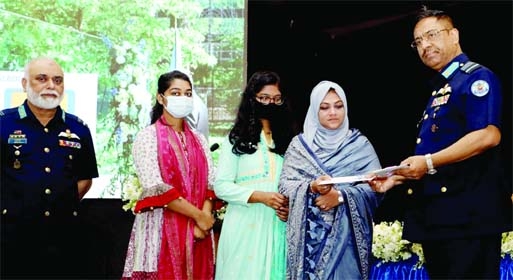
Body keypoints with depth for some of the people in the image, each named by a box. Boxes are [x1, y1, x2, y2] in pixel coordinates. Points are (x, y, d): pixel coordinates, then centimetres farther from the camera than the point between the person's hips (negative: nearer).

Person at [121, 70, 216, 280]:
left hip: (197, 230, 5)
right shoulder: (147, 136, -3)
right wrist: (198, 215, -13)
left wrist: (205, 217, -12)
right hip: (161, 228, -4)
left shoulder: (199, 140, 14)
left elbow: (211, 184, 7)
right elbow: (155, 188, -14)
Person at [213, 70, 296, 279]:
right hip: (246, 227, -3)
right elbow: (221, 186, -4)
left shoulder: (287, 140, 14)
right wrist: (261, 196, -15)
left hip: (279, 227, 3)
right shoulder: (237, 139, 3)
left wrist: (291, 206, -7)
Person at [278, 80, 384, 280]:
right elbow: (285, 185, 0)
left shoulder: (360, 144, 5)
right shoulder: (300, 144, 7)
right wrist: (312, 187, -19)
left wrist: (340, 195, -17)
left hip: (346, 235, 0)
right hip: (309, 235, 1)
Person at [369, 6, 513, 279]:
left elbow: (488, 135, -21)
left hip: (467, 213, -10)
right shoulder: (439, 89, 23)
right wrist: (397, 177, 14)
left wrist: (429, 162, -20)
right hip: (436, 215, 10)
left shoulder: (476, 78, -5)